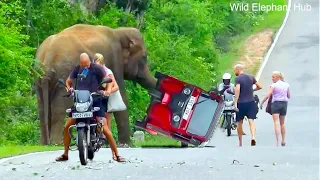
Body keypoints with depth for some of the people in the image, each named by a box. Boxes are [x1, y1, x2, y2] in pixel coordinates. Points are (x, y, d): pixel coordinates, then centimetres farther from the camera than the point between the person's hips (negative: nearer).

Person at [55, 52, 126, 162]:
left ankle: (117, 155, -10)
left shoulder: (96, 68, -3)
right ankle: (65, 154, 14)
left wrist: (108, 91, -21)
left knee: (105, 129, -15)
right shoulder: (77, 69, 9)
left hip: (95, 101, -4)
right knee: (67, 127, -1)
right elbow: (68, 81, 19)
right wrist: (69, 88, -4)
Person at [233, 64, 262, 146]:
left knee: (239, 123, 10)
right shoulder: (251, 77, 9)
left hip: (241, 103, -3)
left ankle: (240, 142, 17)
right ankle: (253, 137, -29)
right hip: (251, 102, 3)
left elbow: (237, 90, -19)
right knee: (251, 121, -5)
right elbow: (260, 87, 13)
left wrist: (235, 103, -21)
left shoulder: (238, 78, -7)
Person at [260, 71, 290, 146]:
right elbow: (289, 96, 13)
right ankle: (283, 140, 20)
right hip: (284, 103, 5)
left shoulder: (273, 85, -8)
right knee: (282, 123, 17)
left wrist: (261, 103, -6)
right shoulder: (286, 85, 7)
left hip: (276, 103, -5)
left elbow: (267, 96, -13)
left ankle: (277, 141, -20)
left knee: (276, 123, -8)